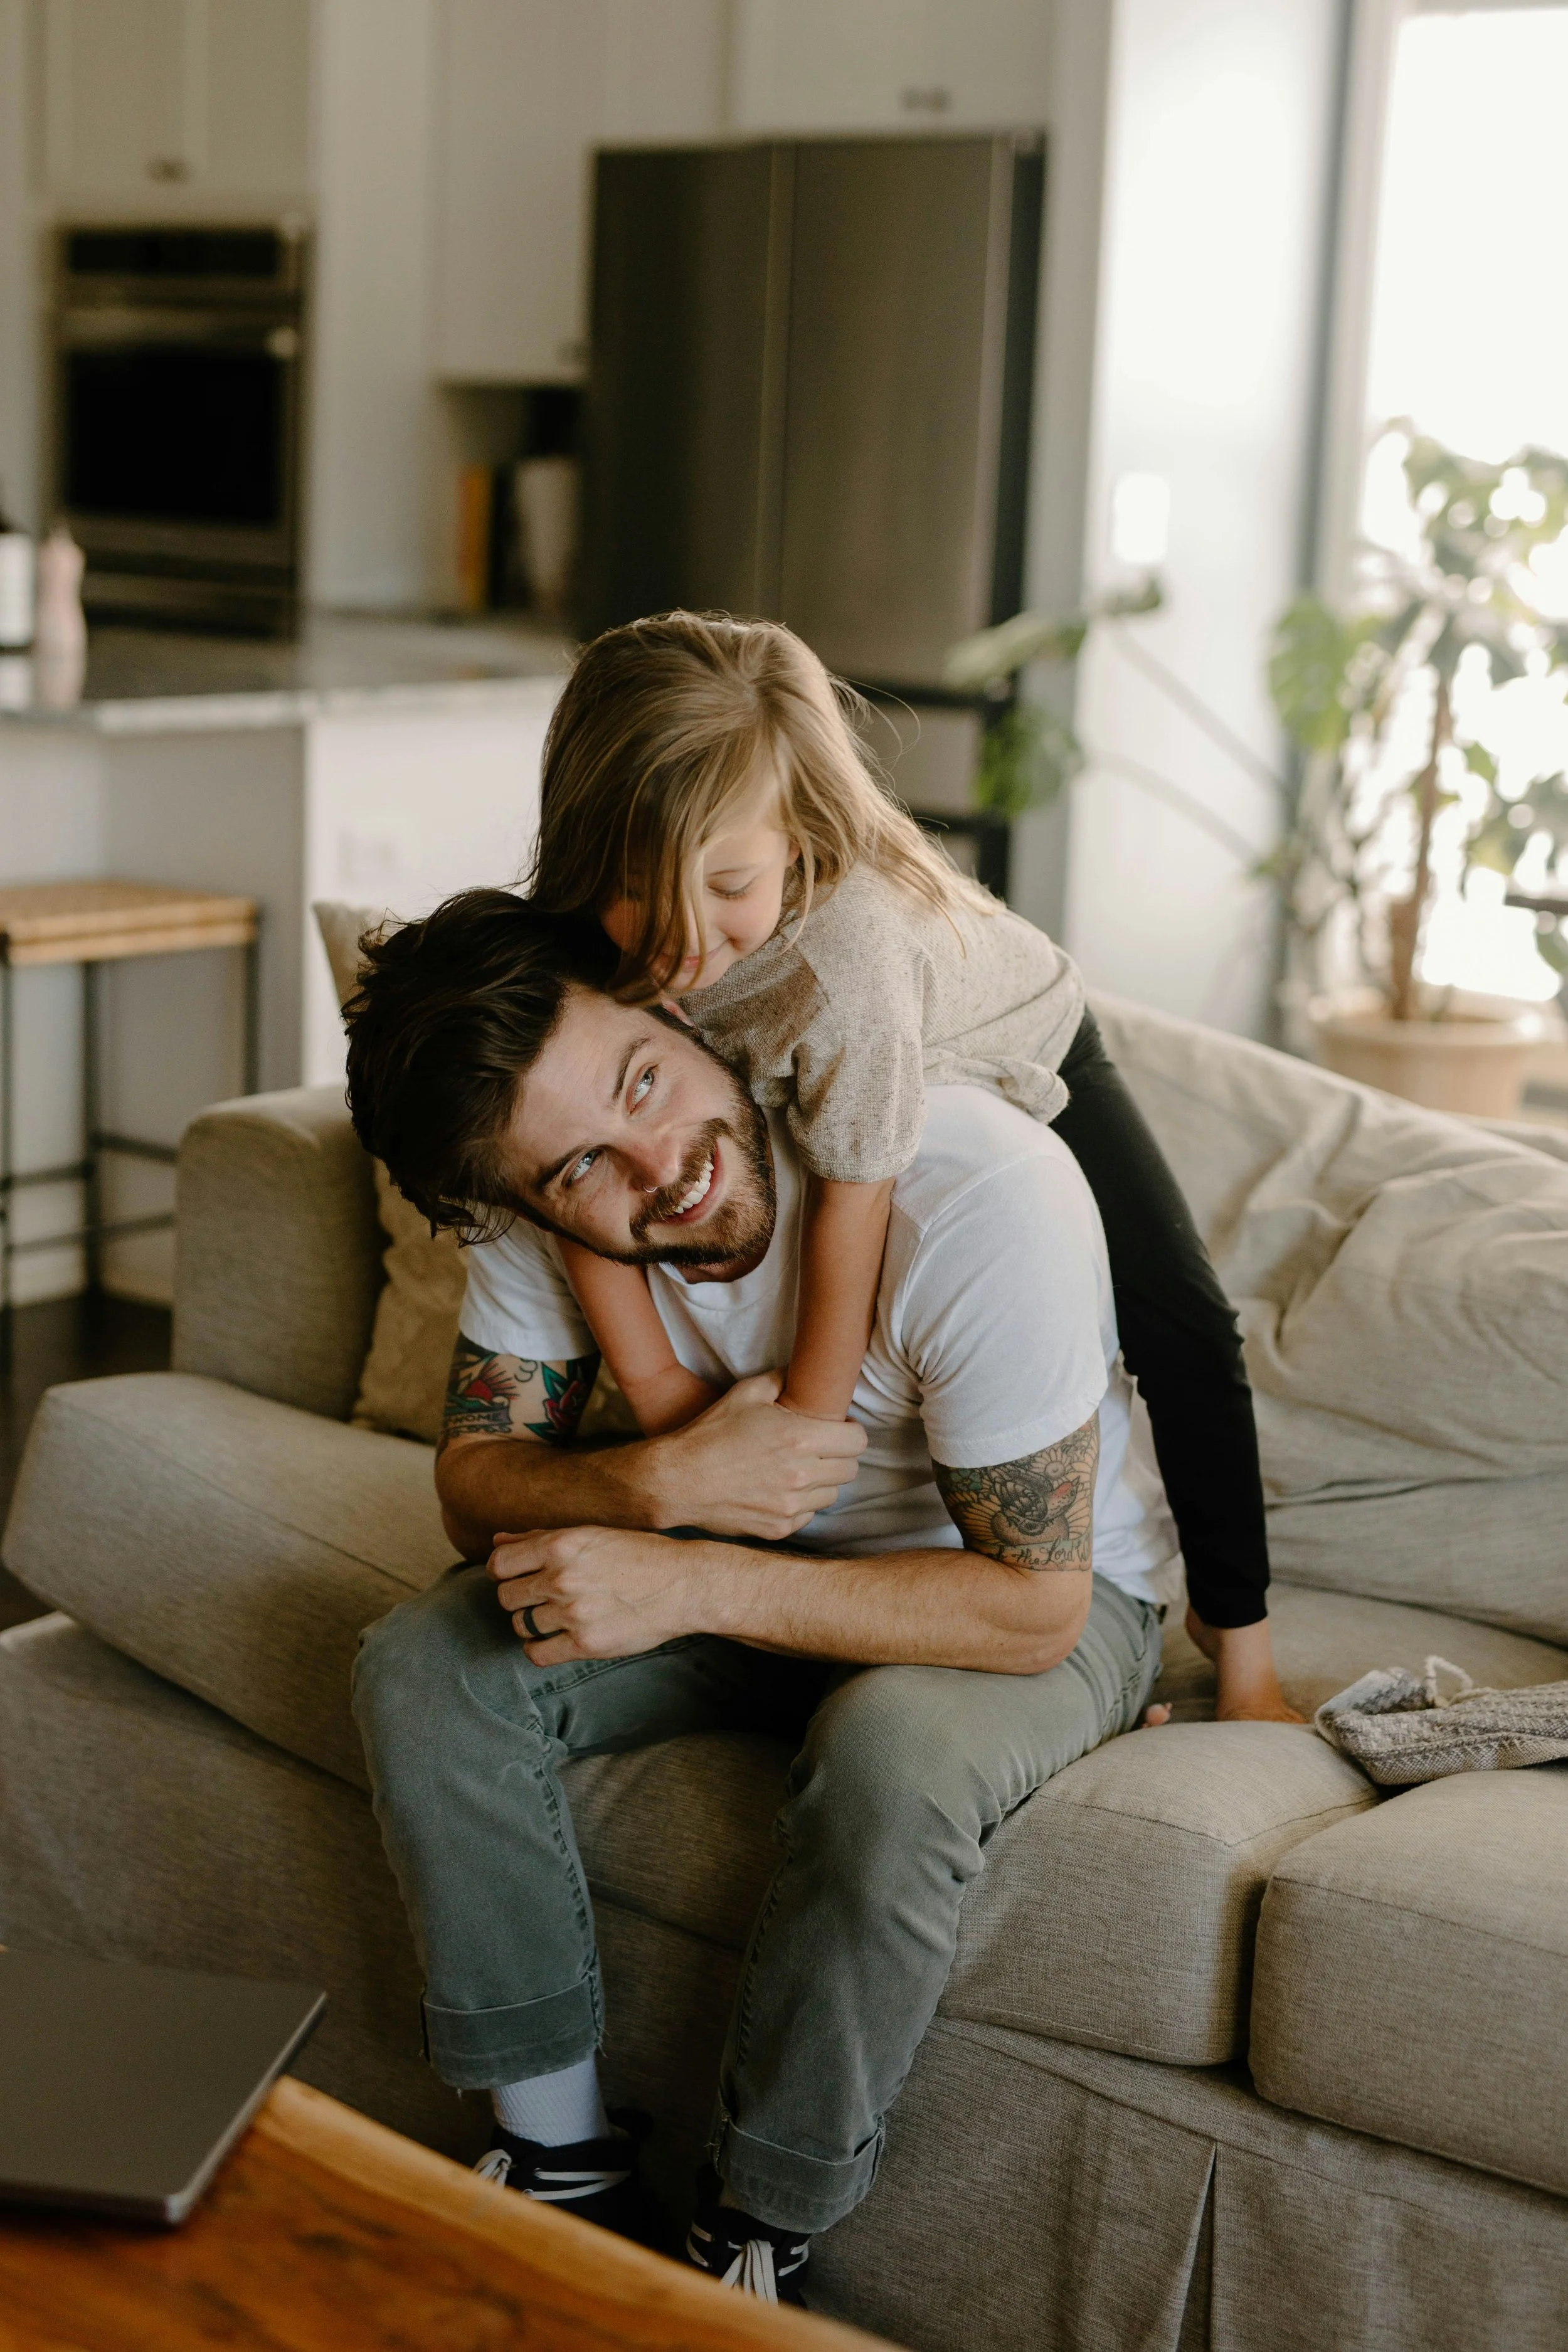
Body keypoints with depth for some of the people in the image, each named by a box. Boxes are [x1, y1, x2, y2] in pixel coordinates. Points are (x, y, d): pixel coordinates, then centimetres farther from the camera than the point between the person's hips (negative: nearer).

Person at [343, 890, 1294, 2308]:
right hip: (753, 1553, 5)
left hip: (1052, 1593, -4)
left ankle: (758, 2241, -13)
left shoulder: (983, 1195, -34)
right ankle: (564, 2164, -1)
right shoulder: (550, 1204, -19)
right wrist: (657, 1482, -30)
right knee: (426, 1669, -15)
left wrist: (689, 1585, -35)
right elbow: (479, 1474, -8)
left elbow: (1031, 1603, -29)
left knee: (893, 1752, -37)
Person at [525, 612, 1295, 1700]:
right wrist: (654, 1378, -30)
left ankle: (1239, 1638, 11)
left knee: (1183, 1332, -7)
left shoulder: (849, 941, -48)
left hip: (1017, 1053, -4)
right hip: (783, 1089, 4)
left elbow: (854, 1199, -41)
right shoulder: (589, 934, -34)